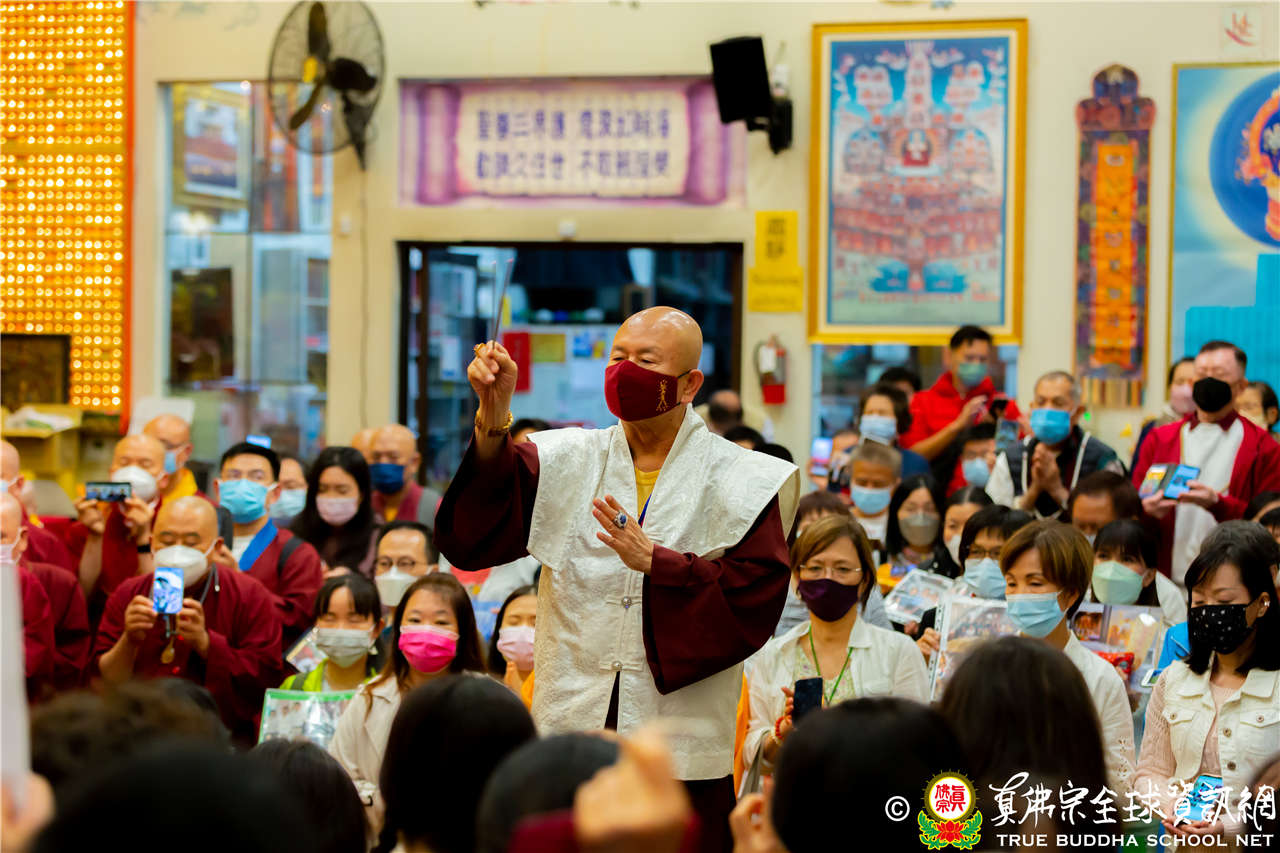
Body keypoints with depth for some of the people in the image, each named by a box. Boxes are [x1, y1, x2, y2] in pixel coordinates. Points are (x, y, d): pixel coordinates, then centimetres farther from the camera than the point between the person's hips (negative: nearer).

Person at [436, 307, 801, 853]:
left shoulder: (741, 482, 2)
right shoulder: (565, 462, 8)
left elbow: (755, 599, -8)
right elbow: (473, 537, -7)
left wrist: (657, 562, -16)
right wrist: (493, 417, -19)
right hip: (569, 732, 2)